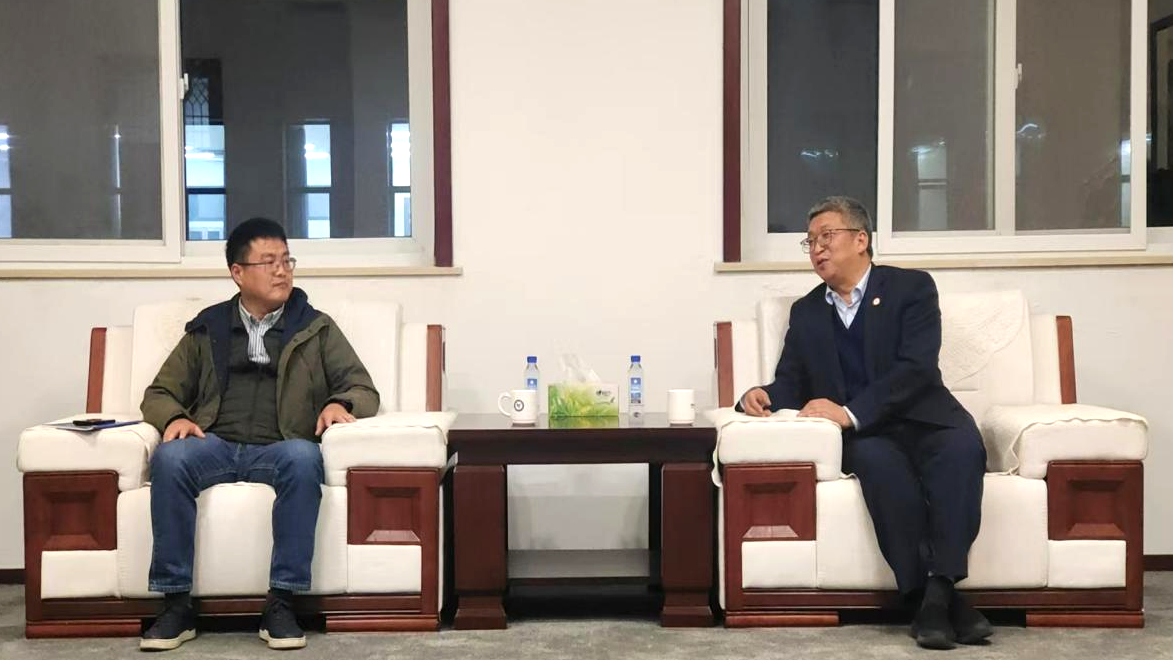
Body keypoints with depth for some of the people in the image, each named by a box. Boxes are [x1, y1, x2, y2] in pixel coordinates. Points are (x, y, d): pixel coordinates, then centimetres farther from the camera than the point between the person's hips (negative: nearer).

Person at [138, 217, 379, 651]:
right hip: (214, 447, 1)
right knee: (169, 457, -32)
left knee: (303, 457, -36)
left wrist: (341, 404, -13)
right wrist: (174, 418, -5)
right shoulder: (207, 330, 20)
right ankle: (176, 604, -25)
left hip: (279, 449, -1)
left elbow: (364, 389, 12)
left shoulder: (316, 329, 17)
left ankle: (281, 604, -31)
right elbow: (159, 393, 19)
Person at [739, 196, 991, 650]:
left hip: (922, 422, -1)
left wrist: (851, 412, -23)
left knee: (963, 443, -35)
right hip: (863, 438, 2)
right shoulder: (806, 312, 17)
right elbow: (790, 385, 13)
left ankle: (940, 588, -38)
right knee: (876, 458, -34)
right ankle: (925, 595, -34)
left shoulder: (911, 287, 3)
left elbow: (917, 368, -11)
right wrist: (762, 397, -12)